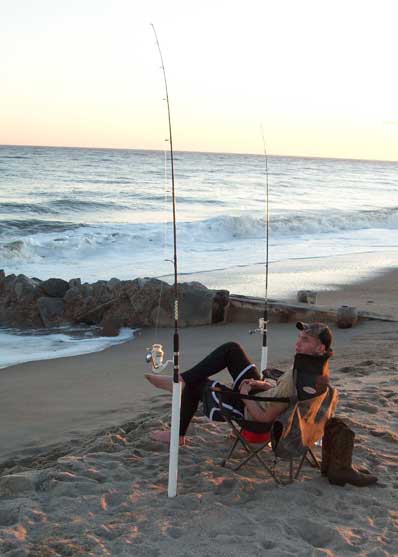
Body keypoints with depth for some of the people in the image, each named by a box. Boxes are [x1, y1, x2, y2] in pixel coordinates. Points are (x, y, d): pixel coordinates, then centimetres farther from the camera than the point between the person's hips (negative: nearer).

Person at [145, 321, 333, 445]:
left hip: (249, 412, -8)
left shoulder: (301, 378, -36)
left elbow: (264, 417, -30)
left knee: (195, 383, 7)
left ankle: (178, 435, 25)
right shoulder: (317, 366, -8)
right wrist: (262, 385, -4)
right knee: (231, 348, 3)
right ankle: (181, 380, -1)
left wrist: (244, 394, -15)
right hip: (259, 396, 8)